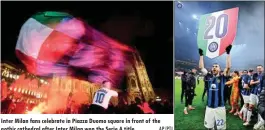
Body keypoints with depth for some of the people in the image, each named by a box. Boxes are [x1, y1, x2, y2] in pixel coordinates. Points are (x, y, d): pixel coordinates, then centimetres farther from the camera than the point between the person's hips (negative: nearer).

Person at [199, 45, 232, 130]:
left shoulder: (222, 78, 0)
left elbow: (228, 67, -10)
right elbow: (201, 67, 8)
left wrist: (228, 53, -13)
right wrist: (201, 55, 5)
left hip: (219, 107, -3)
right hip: (209, 107, 3)